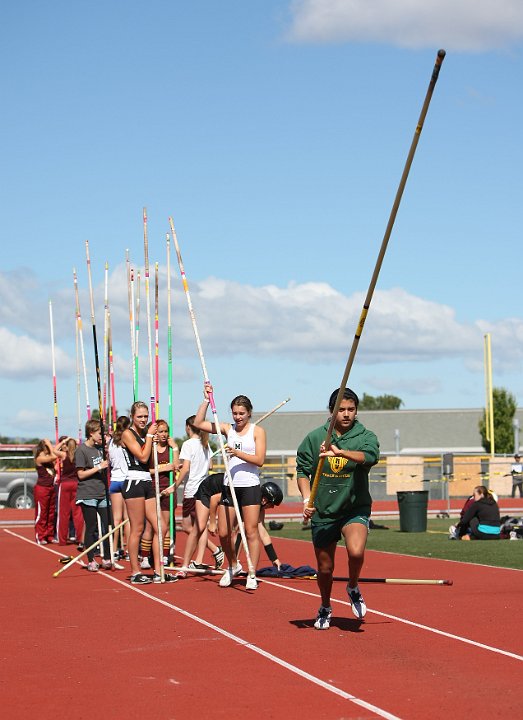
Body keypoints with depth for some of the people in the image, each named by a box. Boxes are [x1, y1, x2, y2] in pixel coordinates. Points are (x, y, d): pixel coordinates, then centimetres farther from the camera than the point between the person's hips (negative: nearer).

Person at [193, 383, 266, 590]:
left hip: (250, 486, -4)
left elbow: (259, 460, -11)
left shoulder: (257, 431, -1)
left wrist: (238, 453, -22)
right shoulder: (227, 428, 8)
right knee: (223, 533, 5)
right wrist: (206, 400, -3)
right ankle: (232, 567, 26)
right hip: (229, 486, 4)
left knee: (251, 532, -5)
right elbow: (198, 423, 2)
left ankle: (252, 575, 0)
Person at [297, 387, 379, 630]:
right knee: (325, 567, 10)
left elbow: (370, 456, -26)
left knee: (356, 551, -28)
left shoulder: (365, 436, -4)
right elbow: (302, 469, 6)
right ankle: (325, 608, 38)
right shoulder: (315, 437, 1)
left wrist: (340, 451, -42)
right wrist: (307, 499, -9)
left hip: (355, 508, -2)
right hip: (323, 512, 2)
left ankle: (353, 588, 5)